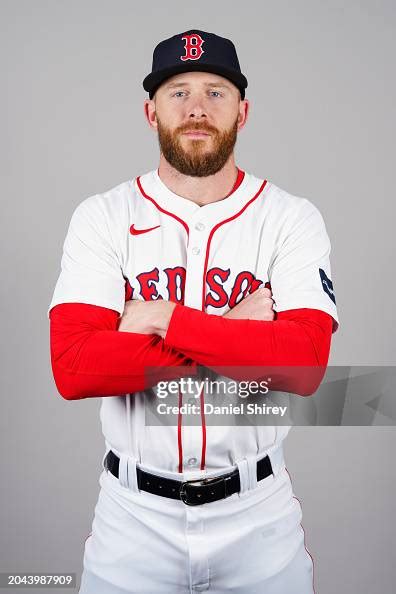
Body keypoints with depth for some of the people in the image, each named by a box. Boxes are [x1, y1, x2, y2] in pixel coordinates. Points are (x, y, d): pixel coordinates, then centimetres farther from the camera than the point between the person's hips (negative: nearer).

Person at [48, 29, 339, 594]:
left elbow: (304, 367, -19)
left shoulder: (292, 219, -6)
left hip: (257, 512, 0)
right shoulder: (102, 217, -5)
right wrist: (239, 334, -19)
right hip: (133, 513, 1)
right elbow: (73, 369, -18)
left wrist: (167, 319, -20)